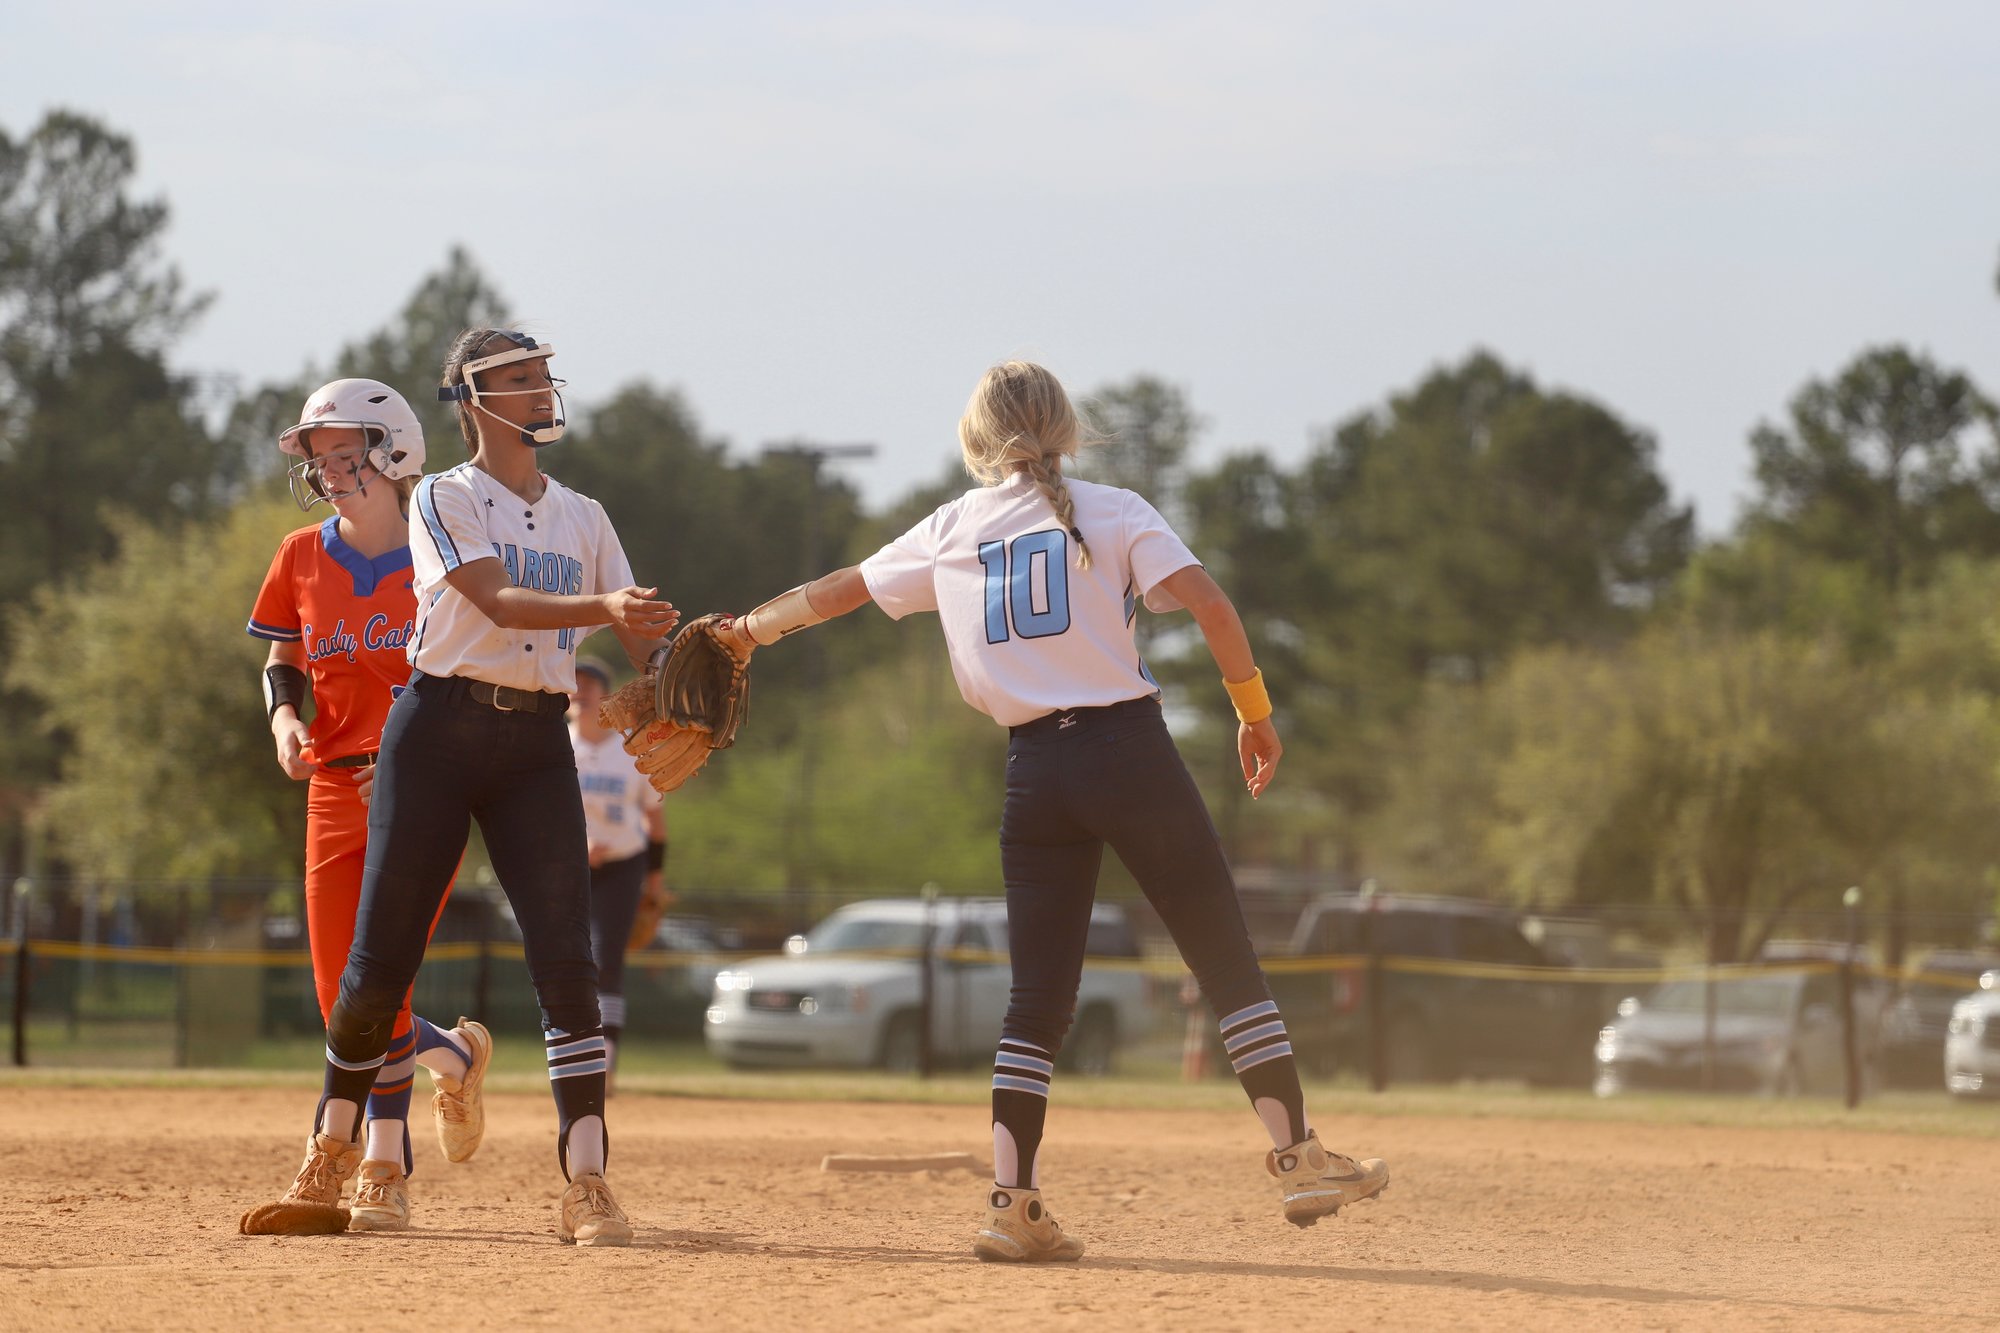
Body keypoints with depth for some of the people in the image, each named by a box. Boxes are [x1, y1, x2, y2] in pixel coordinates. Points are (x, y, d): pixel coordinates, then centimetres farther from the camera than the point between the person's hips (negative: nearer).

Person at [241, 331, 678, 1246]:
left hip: (539, 738, 3)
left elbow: (639, 635, 11)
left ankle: (586, 1184, -13)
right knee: (381, 957, -1)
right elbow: (497, 603, -16)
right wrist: (603, 607, -31)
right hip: (440, 727, -3)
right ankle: (332, 1154, 18)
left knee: (566, 961, -10)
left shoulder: (582, 517, 15)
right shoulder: (443, 501, 0)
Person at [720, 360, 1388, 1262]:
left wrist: (752, 629, 39)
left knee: (1038, 994, 7)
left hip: (1034, 772, 3)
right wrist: (1254, 711, -2)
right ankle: (1298, 1160, 1)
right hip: (1129, 749, -3)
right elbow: (1208, 604, -10)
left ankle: (1013, 1205, 0)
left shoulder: (950, 533, 12)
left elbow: (839, 589, 24)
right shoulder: (1111, 513, 3)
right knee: (1227, 962, 4)